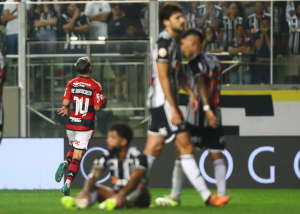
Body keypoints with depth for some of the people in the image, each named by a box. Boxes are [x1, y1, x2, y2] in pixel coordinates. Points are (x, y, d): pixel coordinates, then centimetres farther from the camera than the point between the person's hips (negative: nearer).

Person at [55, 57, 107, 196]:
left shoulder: (71, 84, 1)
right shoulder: (95, 86, -8)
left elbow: (65, 103, -4)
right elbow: (97, 107, -11)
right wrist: (103, 103, 10)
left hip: (71, 124, 3)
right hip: (86, 126, -3)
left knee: (74, 149, 27)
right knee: (77, 157, -1)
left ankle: (65, 163, -4)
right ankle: (67, 184, -15)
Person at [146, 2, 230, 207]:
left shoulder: (174, 42, 17)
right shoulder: (164, 42, -14)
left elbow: (179, 73, 25)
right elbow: (163, 77, -18)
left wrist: (191, 93, 11)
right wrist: (173, 108, -20)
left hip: (162, 104, 10)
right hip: (163, 102, -10)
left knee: (154, 149, 11)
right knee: (186, 147, -9)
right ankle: (207, 196, -8)